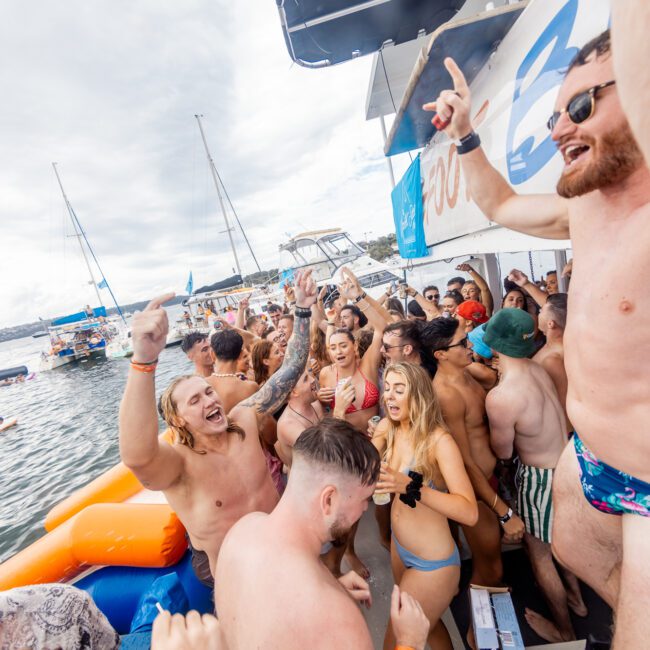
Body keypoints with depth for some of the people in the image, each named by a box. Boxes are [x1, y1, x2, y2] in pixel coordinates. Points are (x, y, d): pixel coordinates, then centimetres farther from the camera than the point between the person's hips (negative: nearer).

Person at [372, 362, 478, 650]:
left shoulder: (439, 440, -26)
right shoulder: (387, 428, -7)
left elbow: (469, 513, -32)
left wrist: (411, 487, -42)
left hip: (432, 563, -6)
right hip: (399, 548, 6)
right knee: (426, 623, 31)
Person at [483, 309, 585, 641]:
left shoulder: (499, 397, -32)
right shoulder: (537, 368, -9)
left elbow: (503, 452, -15)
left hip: (542, 477, -7)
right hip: (568, 464, 8)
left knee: (539, 552, 20)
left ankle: (564, 630, 44)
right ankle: (576, 597, 58)